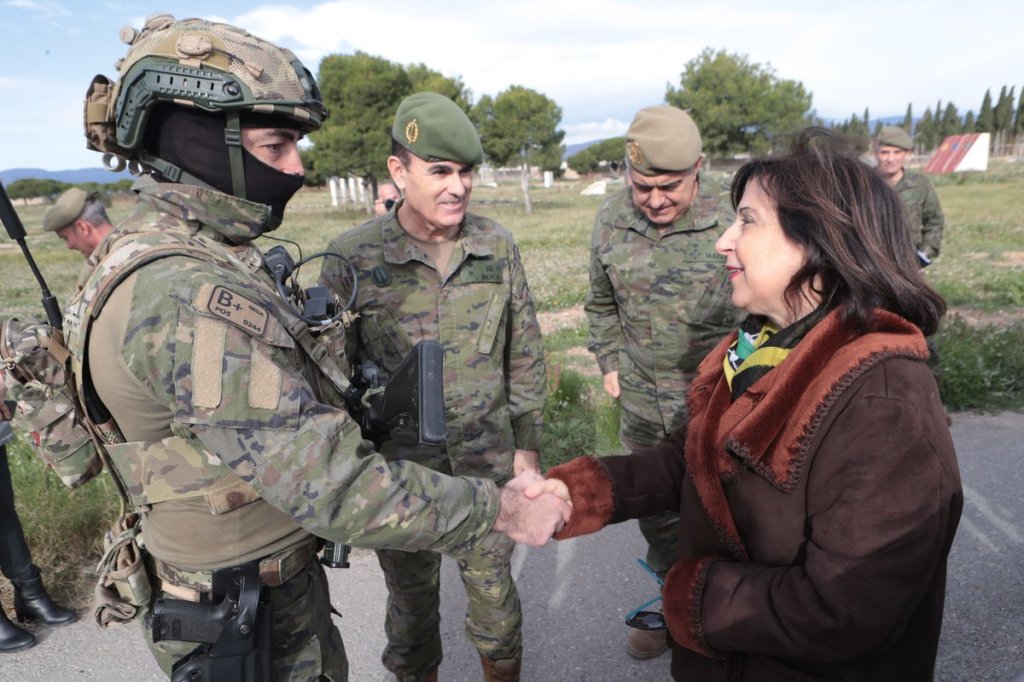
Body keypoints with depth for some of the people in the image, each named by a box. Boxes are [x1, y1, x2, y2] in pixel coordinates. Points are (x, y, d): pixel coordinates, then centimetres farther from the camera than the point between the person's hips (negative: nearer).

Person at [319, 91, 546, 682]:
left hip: (489, 460, 2)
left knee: (494, 586, 18)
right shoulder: (352, 258, -13)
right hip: (398, 463, -1)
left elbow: (525, 356, 4)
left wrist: (528, 445, 5)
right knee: (412, 595, 19)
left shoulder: (498, 246, -4)